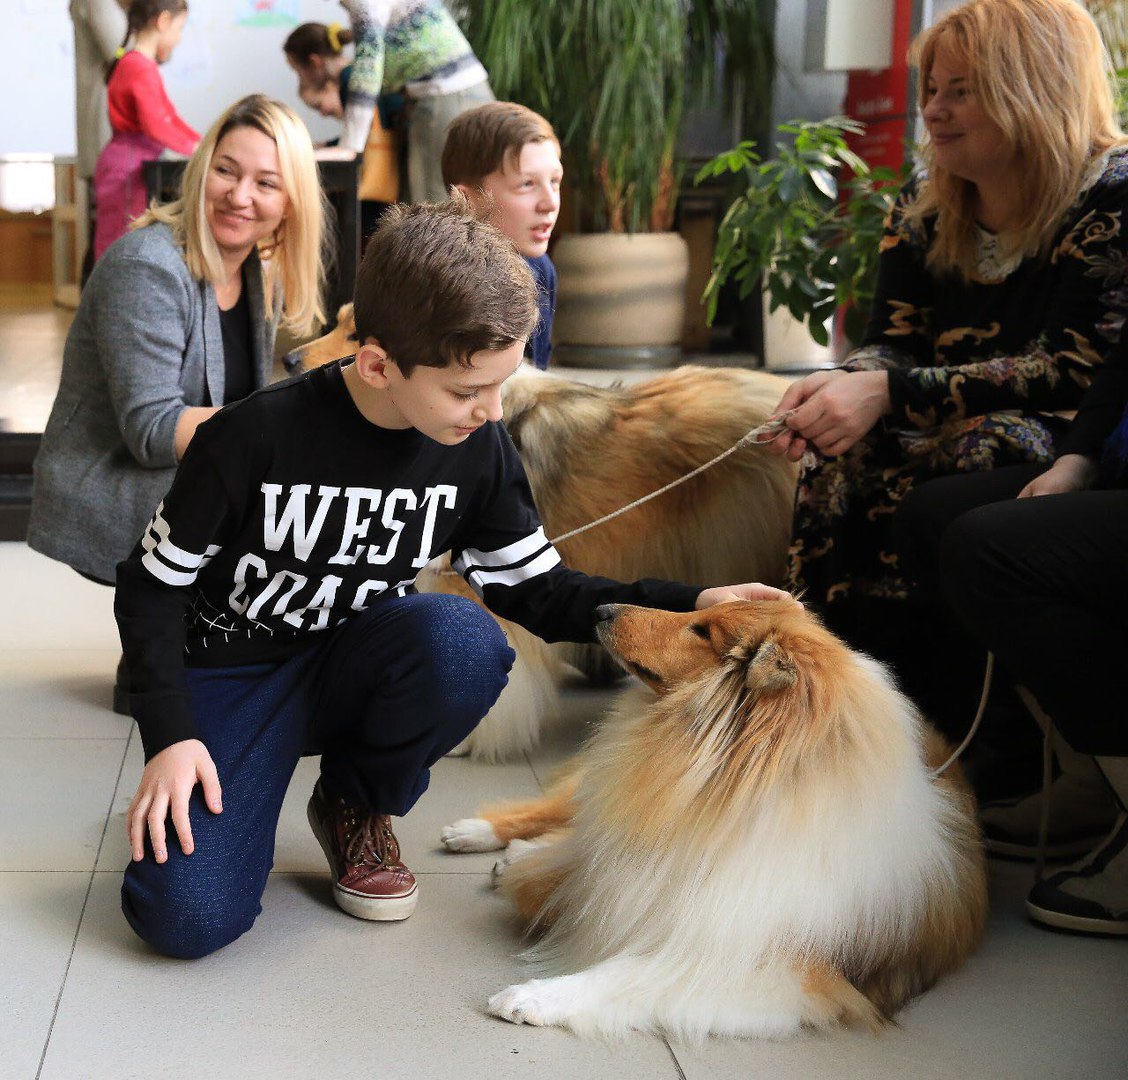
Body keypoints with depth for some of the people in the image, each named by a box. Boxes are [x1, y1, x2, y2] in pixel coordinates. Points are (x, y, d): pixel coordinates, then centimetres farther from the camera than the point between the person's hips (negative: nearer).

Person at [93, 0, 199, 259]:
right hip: (127, 167, -10)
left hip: (134, 166, 10)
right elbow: (154, 125, -21)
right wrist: (193, 148, -10)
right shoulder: (142, 66, -15)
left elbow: (170, 117, 18)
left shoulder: (135, 63, 17)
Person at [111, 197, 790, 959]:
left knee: (464, 638, -34)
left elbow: (538, 590, 1)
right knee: (188, 918, -26)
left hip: (350, 668, 3)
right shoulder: (254, 438, -20)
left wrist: (691, 606, -12)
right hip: (231, 676, -3)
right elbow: (154, 586, -10)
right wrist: (171, 737, -20)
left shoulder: (478, 450, -8)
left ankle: (358, 807, -3)